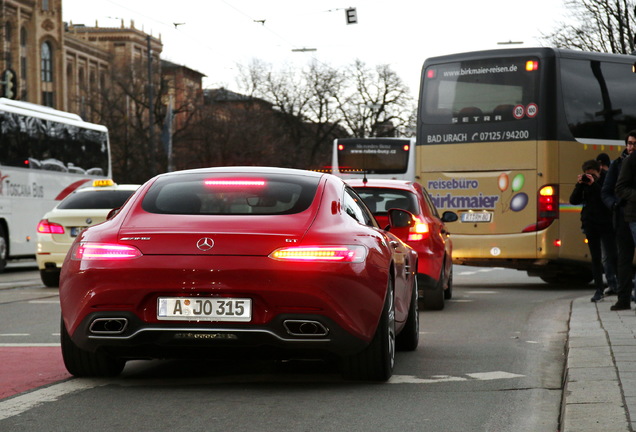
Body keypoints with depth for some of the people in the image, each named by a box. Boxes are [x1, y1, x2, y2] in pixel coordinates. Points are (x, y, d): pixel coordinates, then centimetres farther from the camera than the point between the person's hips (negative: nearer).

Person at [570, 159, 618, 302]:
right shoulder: (584, 185, 8)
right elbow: (574, 201, 1)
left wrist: (593, 184, -20)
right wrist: (578, 185, -11)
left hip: (606, 224, -4)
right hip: (590, 225, 4)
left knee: (612, 256, -10)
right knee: (595, 258, 6)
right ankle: (599, 290, 10)